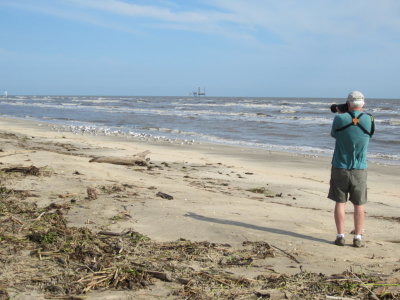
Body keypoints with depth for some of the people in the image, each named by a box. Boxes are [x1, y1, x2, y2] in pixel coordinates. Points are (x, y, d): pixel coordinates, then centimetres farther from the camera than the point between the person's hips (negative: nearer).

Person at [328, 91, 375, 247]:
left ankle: (340, 236, 9)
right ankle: (358, 238, 11)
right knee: (359, 205, 9)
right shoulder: (369, 120, -6)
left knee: (340, 202, 8)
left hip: (340, 168, -1)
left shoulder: (339, 119, -10)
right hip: (359, 170, 1)